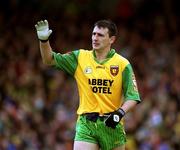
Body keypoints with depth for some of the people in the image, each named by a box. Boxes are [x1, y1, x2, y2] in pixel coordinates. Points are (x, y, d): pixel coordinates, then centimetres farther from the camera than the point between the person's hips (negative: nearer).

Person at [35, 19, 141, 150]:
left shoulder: (123, 64, 0)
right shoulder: (80, 57, 6)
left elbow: (132, 97, -1)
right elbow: (49, 60, 5)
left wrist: (120, 113, -18)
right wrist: (44, 40, -12)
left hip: (112, 125, 0)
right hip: (86, 124, 0)